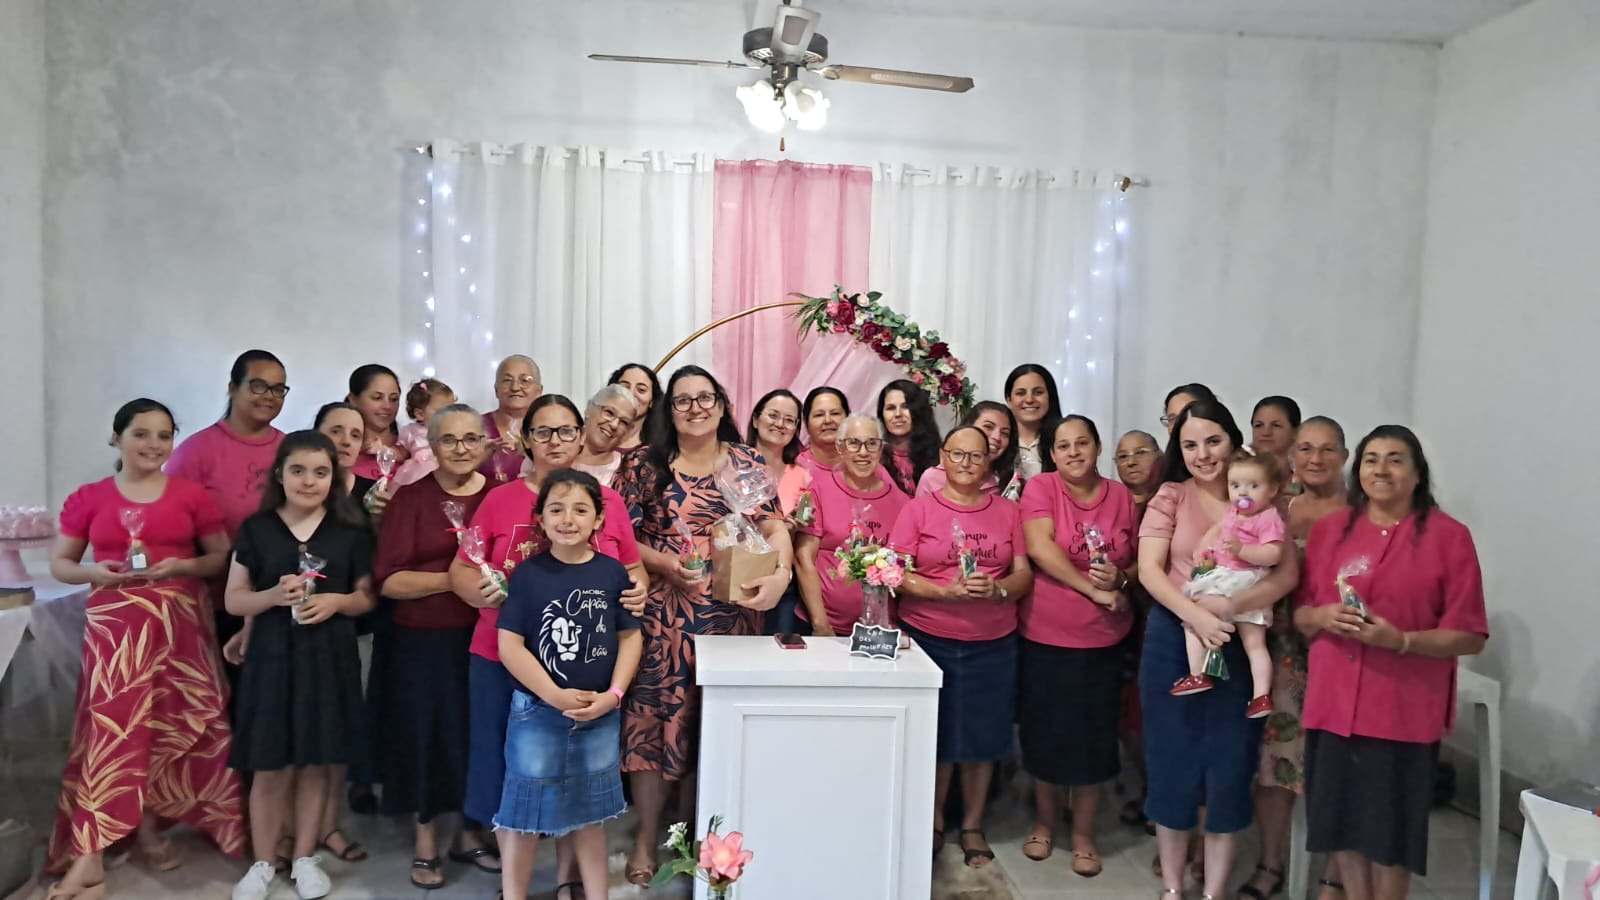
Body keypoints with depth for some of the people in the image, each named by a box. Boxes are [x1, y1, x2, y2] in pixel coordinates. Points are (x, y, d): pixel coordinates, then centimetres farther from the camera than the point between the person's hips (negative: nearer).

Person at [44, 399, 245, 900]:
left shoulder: (192, 495, 5)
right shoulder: (89, 498, 6)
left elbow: (222, 557, 7)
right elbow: (59, 564, 12)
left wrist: (183, 565, -11)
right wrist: (93, 572, -9)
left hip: (180, 623, 1)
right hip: (115, 623, -1)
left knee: (171, 726, 2)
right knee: (114, 725, -8)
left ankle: (148, 826, 23)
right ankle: (89, 859, -3)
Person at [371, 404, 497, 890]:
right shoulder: (410, 497, -4)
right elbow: (388, 580, -10)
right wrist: (452, 581, -21)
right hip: (423, 643, -2)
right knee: (425, 733, 7)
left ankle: (472, 830, 31)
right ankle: (425, 842, 26)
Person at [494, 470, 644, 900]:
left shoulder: (612, 572, -2)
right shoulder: (528, 573, -8)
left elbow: (630, 637, 2)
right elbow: (510, 644, -11)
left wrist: (613, 695, -9)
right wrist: (555, 695, -16)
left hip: (600, 715, 2)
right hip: (536, 711, -2)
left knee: (590, 812, 15)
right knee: (524, 812, 7)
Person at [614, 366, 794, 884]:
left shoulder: (747, 462, 7)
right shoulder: (644, 466, 3)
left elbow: (774, 529, 0)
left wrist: (781, 573, -19)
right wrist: (666, 564, -16)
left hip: (732, 617, 2)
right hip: (663, 617, -1)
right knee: (656, 719, 1)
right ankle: (647, 837, 19)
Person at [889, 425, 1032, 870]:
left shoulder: (1007, 511, 8)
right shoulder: (918, 509, 0)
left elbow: (1024, 574, 6)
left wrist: (997, 589, -15)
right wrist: (945, 592, -18)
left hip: (993, 645, 2)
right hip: (928, 640, -2)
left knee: (982, 737, 8)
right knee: (934, 736, 6)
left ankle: (972, 826, 26)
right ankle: (933, 822, 27)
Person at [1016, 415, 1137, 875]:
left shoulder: (1121, 496, 3)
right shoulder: (1040, 487, -6)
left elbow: (1141, 561, 10)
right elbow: (1039, 547, -18)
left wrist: (1120, 578, -12)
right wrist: (1093, 588, -20)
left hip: (1102, 640, 2)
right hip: (1043, 636, -2)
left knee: (1093, 737, 8)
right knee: (1045, 732, 10)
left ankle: (1083, 832, 26)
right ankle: (1044, 821, 31)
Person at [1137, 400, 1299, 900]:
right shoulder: (1170, 496, -1)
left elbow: (1287, 573, -7)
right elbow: (1149, 569, -9)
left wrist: (1231, 605, -22)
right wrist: (1196, 615, -23)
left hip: (1240, 645, 1)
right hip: (1174, 641, 0)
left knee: (1231, 764, 7)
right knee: (1174, 760, 8)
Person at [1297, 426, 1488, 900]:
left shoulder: (1448, 536, -5)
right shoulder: (1328, 529, 6)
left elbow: (1470, 636, -6)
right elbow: (1299, 615, 12)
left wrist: (1401, 640, -20)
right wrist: (1322, 617, -10)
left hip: (1405, 710, -3)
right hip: (1335, 702, 4)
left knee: (1391, 827, 7)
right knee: (1344, 818, 12)